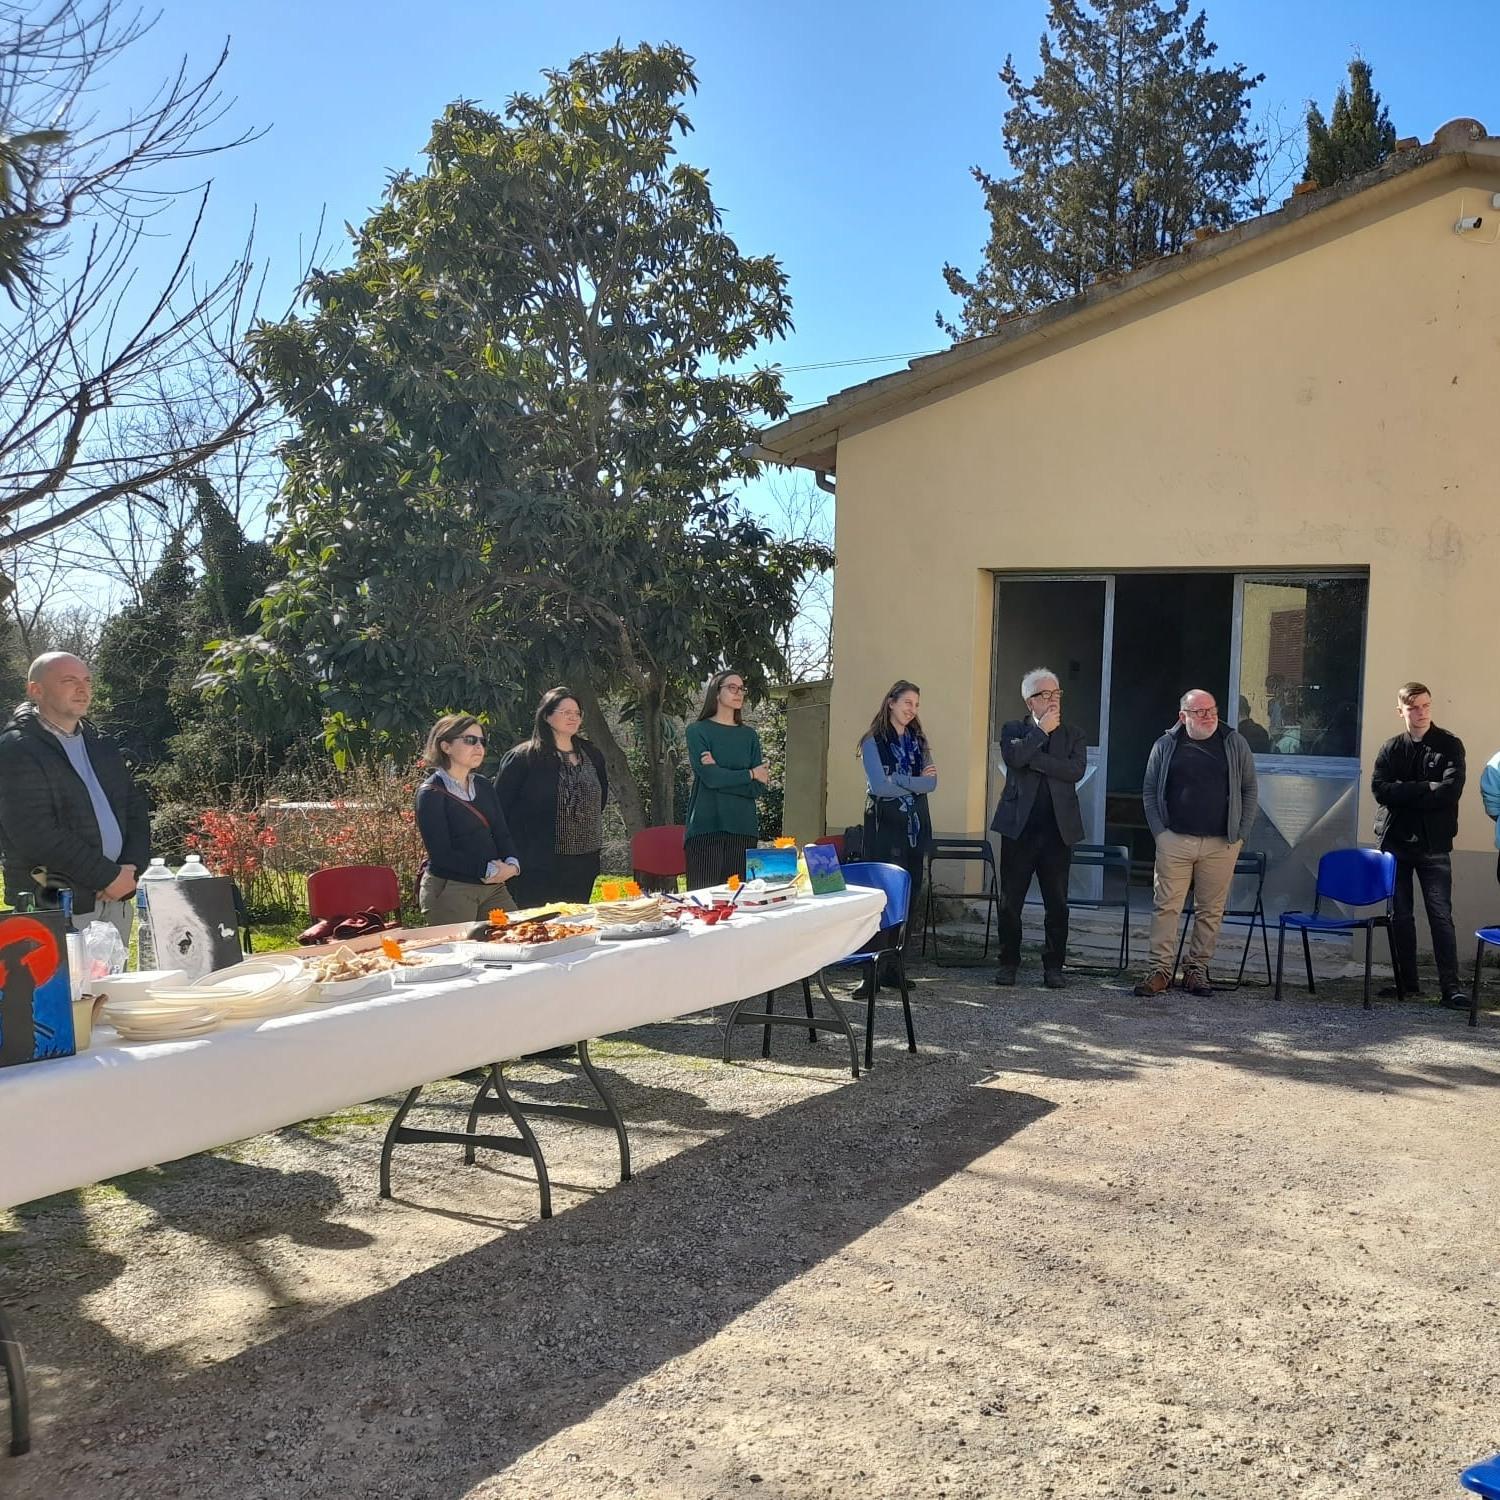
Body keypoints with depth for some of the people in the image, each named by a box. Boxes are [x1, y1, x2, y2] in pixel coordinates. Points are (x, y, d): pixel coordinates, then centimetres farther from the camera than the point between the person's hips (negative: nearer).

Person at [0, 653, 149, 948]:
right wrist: (108, 876, -14)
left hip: (117, 899, 7)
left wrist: (131, 869, -3)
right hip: (54, 907, -7)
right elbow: (35, 835, -16)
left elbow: (136, 809, 16)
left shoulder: (101, 747, 17)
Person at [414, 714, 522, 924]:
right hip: (449, 889, -6)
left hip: (493, 886, 6)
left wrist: (512, 864, -9)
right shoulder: (431, 794, -7)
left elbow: (502, 832, 11)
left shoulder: (483, 786, 14)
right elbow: (441, 853, -14)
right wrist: (487, 870, -17)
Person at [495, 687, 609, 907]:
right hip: (537, 868, -6)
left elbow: (601, 798, 26)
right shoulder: (523, 758, -7)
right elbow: (500, 806, -6)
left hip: (582, 866, 6)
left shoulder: (592, 756, 11)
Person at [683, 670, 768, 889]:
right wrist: (750, 774, 0)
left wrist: (720, 774, -9)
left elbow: (757, 788, 3)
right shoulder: (698, 731, 3)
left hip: (743, 828, 4)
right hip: (706, 827, -3)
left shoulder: (749, 735, 14)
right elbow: (710, 777, -10)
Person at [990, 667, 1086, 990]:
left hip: (1058, 829, 1)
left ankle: (1053, 966, 12)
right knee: (1010, 901, 3)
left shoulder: (1073, 734, 10)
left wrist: (1032, 758, -11)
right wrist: (1042, 731, -8)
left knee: (1057, 903, 3)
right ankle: (1009, 962, 14)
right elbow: (1014, 757, -15)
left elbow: (1076, 770, -9)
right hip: (1019, 827, -1)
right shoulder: (1013, 730, 7)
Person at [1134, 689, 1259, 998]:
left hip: (1221, 844, 1)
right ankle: (1160, 970, 4)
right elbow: (1150, 791, 8)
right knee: (1165, 906, -2)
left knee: (1211, 911, 5)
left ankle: (1197, 969, 14)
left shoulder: (1234, 744, 5)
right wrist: (1159, 832, -1)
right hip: (1174, 841, 0)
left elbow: (1250, 789, 9)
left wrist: (1240, 832, 2)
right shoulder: (1165, 746, 4)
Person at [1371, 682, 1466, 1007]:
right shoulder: (1390, 748, 7)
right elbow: (1379, 790, -7)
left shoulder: (1450, 745, 1)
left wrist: (1404, 792, -12)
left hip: (1434, 845, -3)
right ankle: (1407, 984, 15)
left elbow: (1451, 789, -14)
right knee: (1400, 916, 7)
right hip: (1395, 842, 3)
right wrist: (1426, 789, -13)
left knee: (1441, 916, -6)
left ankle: (1450, 987, -5)